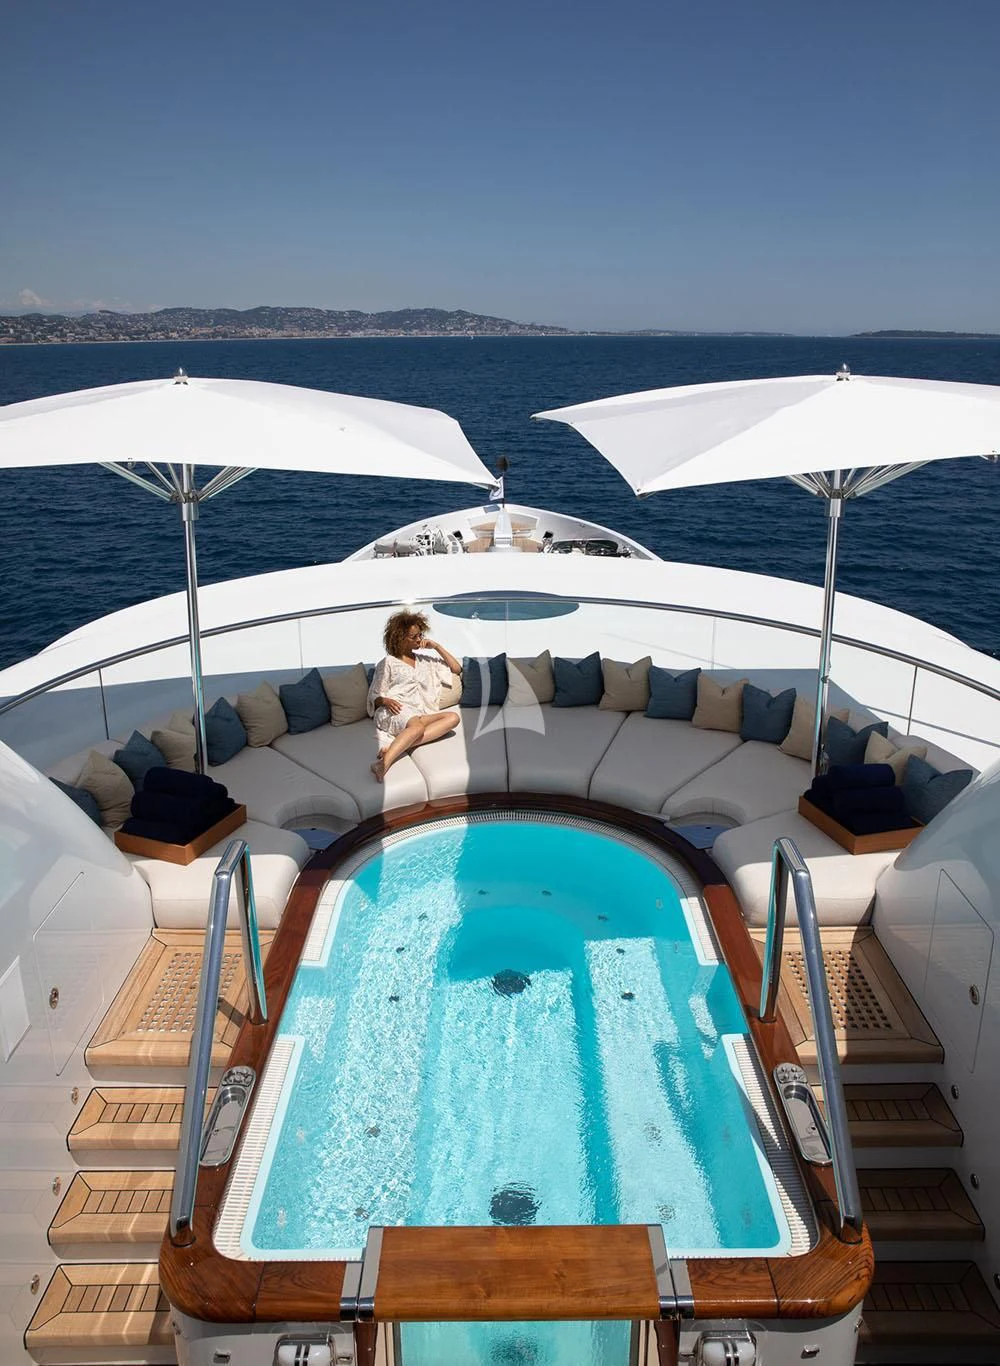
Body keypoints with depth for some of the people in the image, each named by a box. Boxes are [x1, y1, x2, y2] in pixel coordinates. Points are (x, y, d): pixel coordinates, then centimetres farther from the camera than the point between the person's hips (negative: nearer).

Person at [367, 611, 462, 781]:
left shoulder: (424, 660, 28)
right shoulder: (388, 663, 15)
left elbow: (456, 668, 26)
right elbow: (374, 697, 11)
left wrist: (437, 646, 17)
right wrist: (385, 701, -13)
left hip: (418, 714, 5)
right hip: (393, 712, -4)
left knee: (452, 717, -29)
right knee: (417, 726, -40)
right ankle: (383, 763, -59)